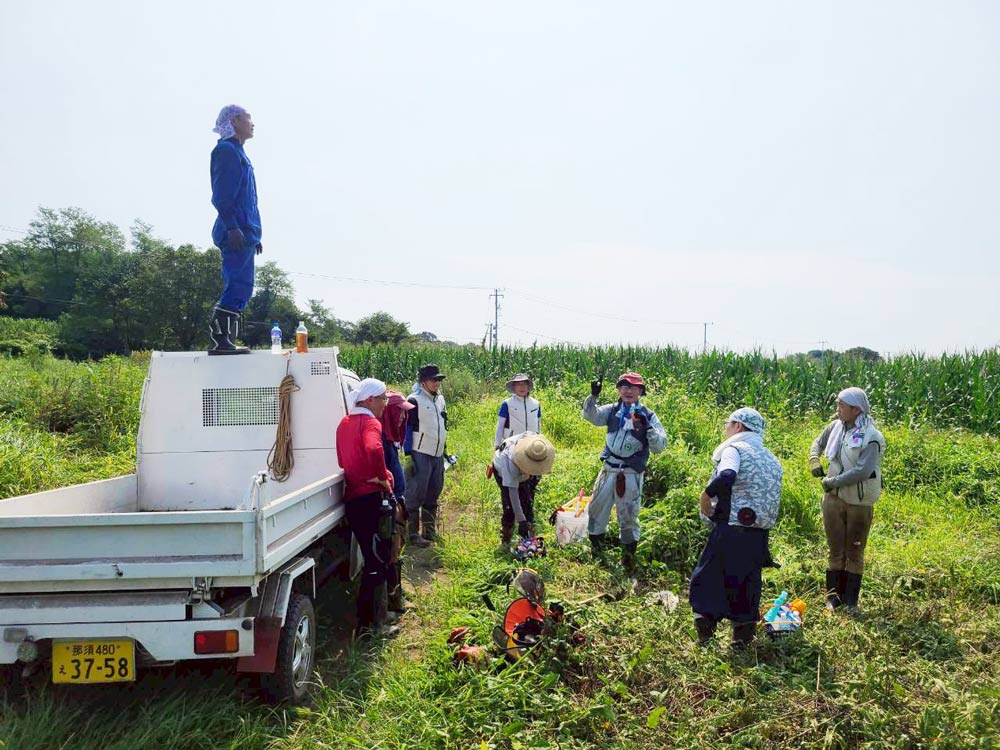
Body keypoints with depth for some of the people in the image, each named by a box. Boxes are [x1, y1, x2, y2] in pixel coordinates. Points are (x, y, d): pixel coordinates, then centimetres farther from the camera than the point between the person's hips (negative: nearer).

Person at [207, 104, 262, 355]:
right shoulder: (226, 150, -4)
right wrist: (232, 227, -23)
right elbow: (221, 196, -14)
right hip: (236, 232, -10)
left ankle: (226, 342, 11)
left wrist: (253, 235, 23)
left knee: (239, 290, 9)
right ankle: (219, 341, -14)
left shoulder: (238, 152, 25)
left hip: (244, 233, 10)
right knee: (238, 288, -14)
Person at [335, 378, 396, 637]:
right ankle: (367, 623, 1)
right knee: (377, 562, -2)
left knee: (374, 559, 21)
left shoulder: (345, 423, 15)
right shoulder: (370, 422, -12)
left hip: (353, 497, 9)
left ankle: (377, 614, 31)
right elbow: (374, 449, -33)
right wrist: (383, 478, -19)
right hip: (372, 498, -9)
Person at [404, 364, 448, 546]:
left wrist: (444, 451, 20)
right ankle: (413, 534, 3)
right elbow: (407, 429, -12)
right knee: (416, 495, -4)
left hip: (437, 455, 8)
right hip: (421, 455, -8)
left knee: (433, 494, 14)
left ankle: (429, 531, 24)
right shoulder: (415, 401, -11)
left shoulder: (440, 399, 13)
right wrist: (409, 456, -15)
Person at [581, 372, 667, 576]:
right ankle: (595, 555, 29)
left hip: (631, 475, -3)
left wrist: (647, 426, -23)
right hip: (609, 470, 3)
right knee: (597, 509, 11)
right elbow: (591, 416, -8)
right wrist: (594, 396, -22)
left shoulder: (647, 416, -3)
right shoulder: (612, 410, 5)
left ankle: (629, 559, 23)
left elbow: (659, 446, -9)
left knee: (629, 517, 6)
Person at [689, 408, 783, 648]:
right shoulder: (771, 458, 17)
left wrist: (706, 496, -14)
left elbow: (726, 477, -27)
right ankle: (743, 636, 18)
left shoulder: (735, 449, -8)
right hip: (759, 535, 7)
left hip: (730, 529, -6)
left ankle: (705, 630, -1)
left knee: (705, 577, 7)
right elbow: (772, 498, 19)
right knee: (747, 583, 15)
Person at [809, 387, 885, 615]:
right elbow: (818, 444, 20)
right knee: (835, 550, 11)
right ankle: (833, 596, 20)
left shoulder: (872, 438, -17)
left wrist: (832, 481, -19)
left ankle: (851, 600, 19)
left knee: (854, 553, 8)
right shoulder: (836, 427, 0)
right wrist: (814, 461, 1)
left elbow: (862, 471, -26)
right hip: (833, 498, 4)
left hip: (859, 502, -4)